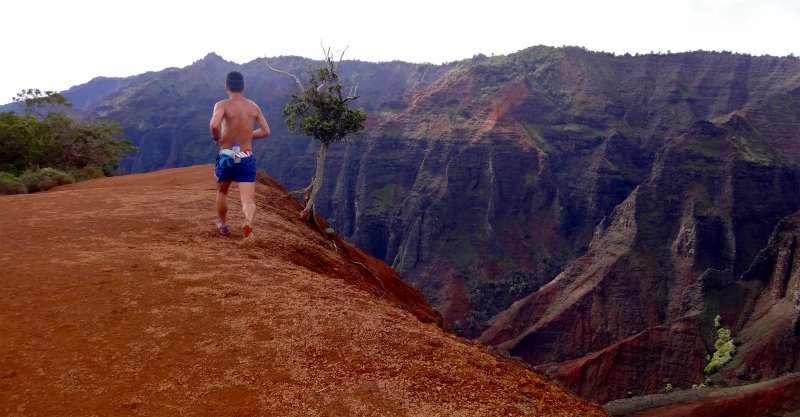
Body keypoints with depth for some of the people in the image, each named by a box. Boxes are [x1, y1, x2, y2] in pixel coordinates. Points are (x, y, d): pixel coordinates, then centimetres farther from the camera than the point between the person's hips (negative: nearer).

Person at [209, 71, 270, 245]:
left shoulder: (223, 105, -6)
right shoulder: (253, 107, 6)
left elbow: (214, 124, -26)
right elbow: (266, 131, 12)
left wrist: (216, 137, -5)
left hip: (226, 159, -1)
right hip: (247, 160, 1)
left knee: (222, 192, 27)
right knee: (249, 201, -5)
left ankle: (223, 226, 42)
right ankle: (248, 224, -36)